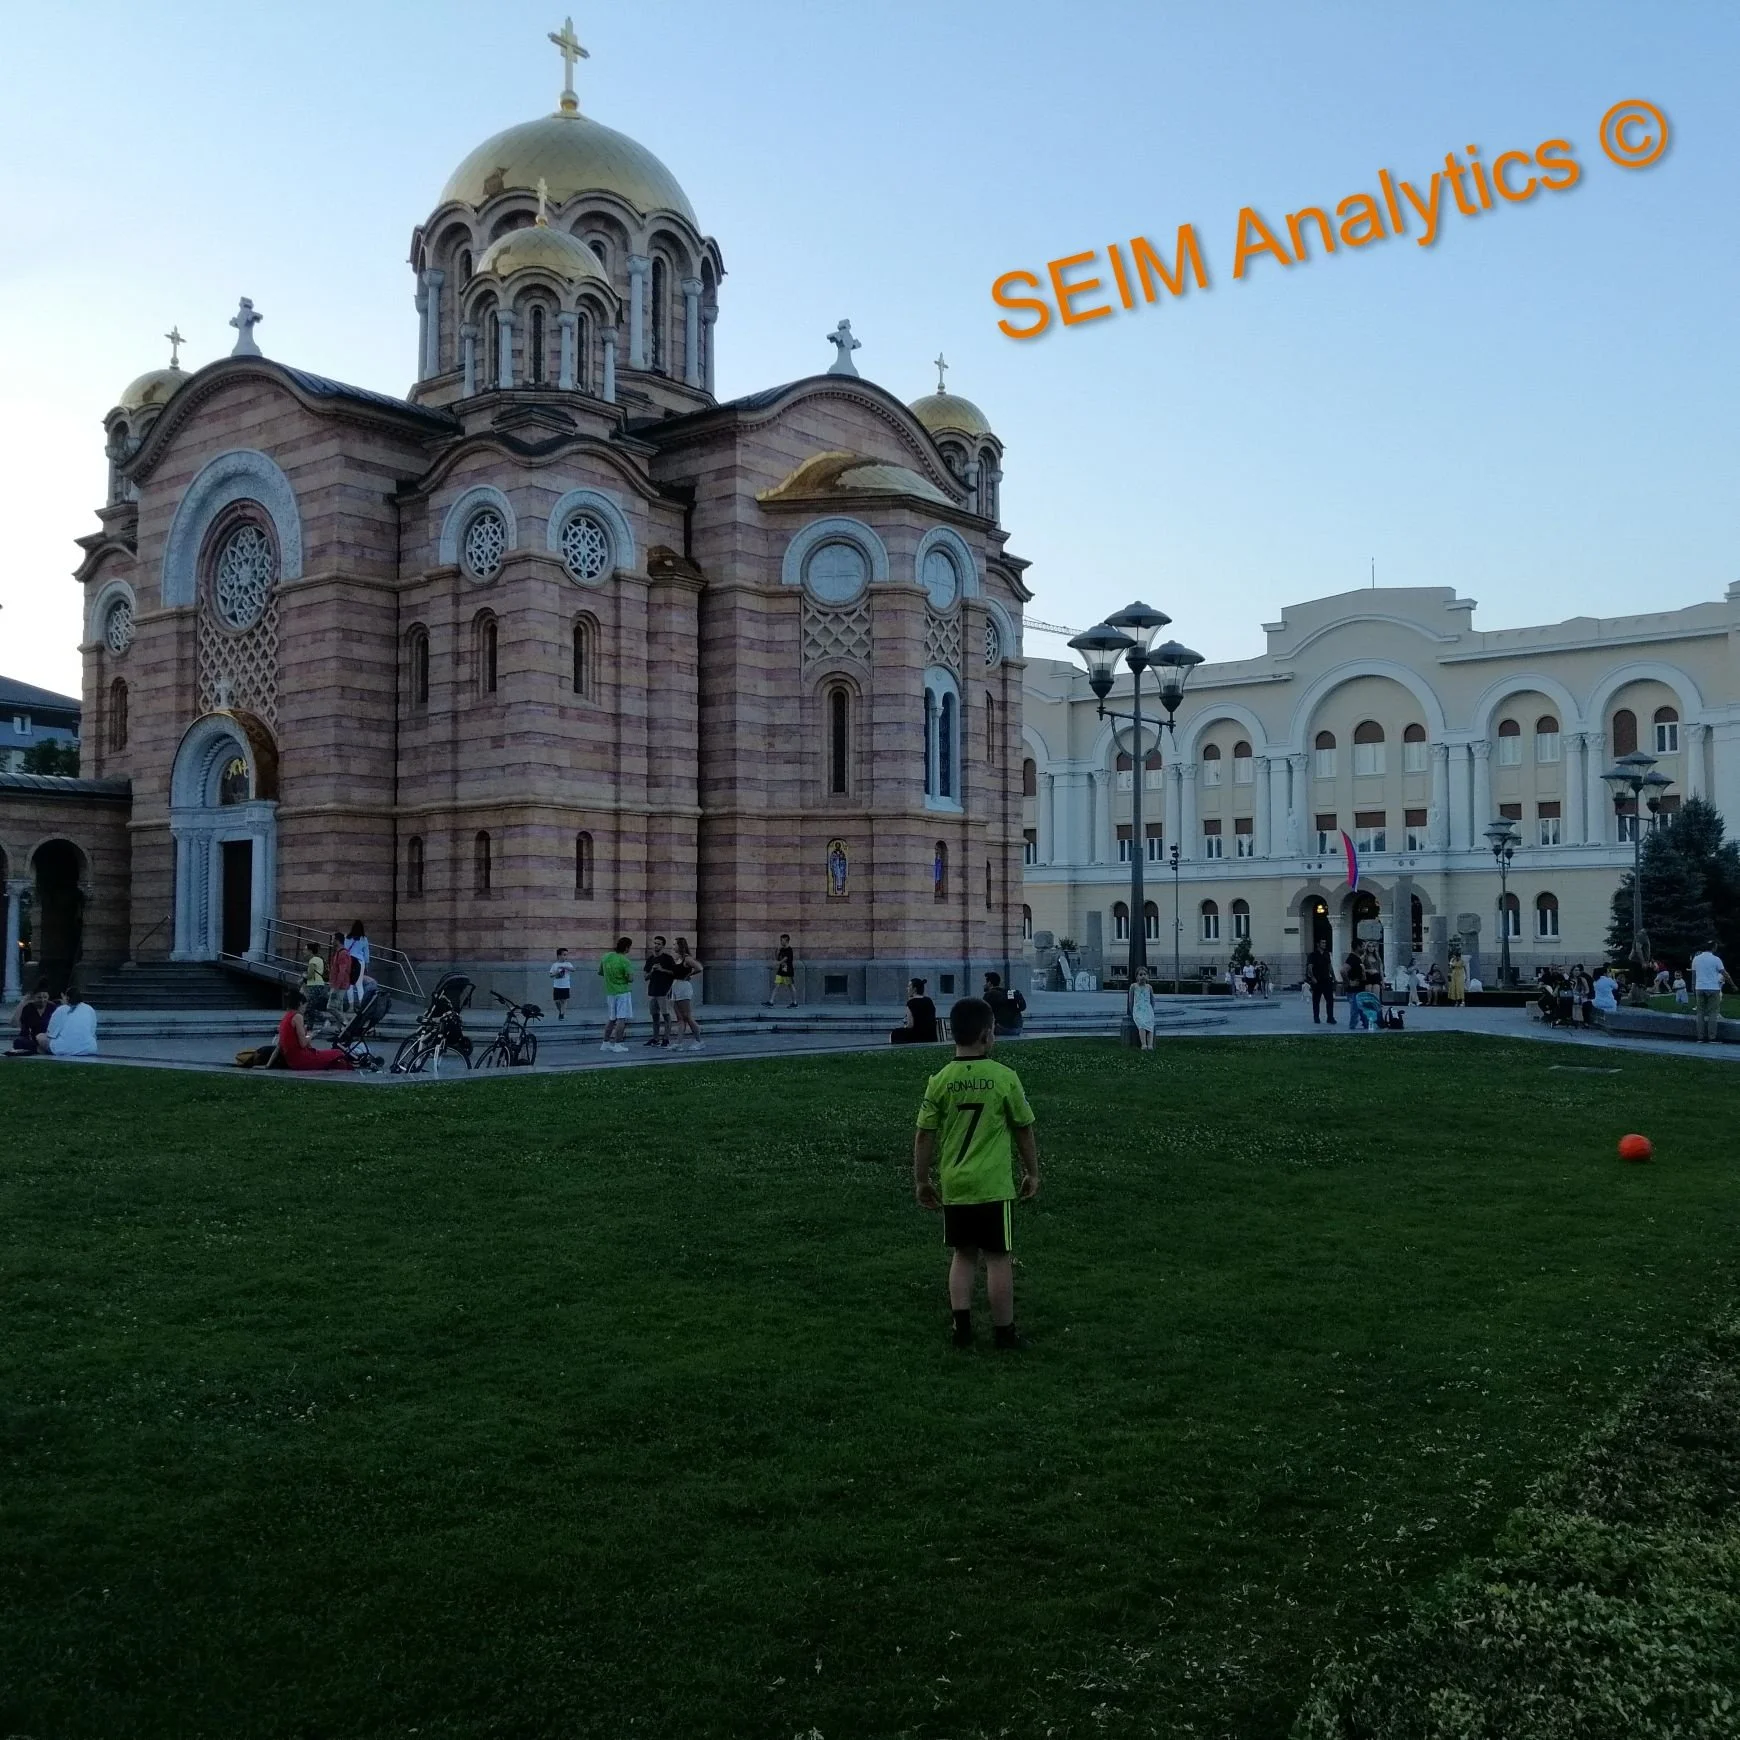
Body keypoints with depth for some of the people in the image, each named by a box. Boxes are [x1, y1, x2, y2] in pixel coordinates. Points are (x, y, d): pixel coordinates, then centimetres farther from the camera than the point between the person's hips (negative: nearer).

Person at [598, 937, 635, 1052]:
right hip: (622, 992, -6)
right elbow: (630, 979, -16)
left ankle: (606, 1043, 18)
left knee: (611, 1019, 16)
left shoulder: (606, 957, 2)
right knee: (622, 1019, -2)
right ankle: (618, 1044, -4)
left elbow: (600, 972, 14)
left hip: (610, 992, 6)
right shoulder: (625, 961, -16)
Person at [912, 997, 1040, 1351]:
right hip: (994, 1186, -3)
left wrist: (921, 1181, 11)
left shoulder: (940, 1081, -4)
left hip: (954, 1186, 3)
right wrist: (1032, 1173, 14)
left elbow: (924, 1136, -1)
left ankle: (962, 1328, 13)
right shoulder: (1005, 1078, -9)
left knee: (963, 1255, 15)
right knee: (999, 1258, 7)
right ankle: (1004, 1332, 14)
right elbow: (1024, 1131, 0)